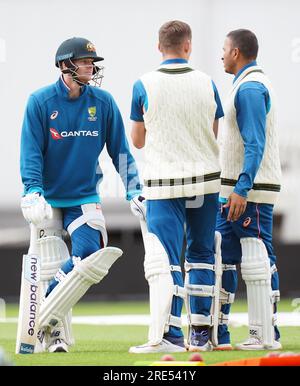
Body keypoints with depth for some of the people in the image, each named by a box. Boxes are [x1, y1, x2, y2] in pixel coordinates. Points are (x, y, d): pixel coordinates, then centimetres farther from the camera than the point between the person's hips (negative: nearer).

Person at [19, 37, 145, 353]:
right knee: (50, 269, -3)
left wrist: (134, 192, -3)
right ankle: (55, 335, 14)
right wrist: (33, 191, -24)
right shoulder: (40, 101, -7)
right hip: (47, 197, -2)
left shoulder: (103, 102, 0)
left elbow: (120, 150, 4)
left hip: (85, 197, 2)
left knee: (91, 255, -18)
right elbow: (31, 151, -11)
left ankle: (45, 314, 0)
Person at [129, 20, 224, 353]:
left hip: (163, 184, -3)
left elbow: (138, 140, 5)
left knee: (165, 260, -7)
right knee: (201, 254, 16)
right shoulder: (206, 83, 1)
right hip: (205, 179, 3)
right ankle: (200, 334, 18)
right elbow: (213, 136, 11)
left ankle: (168, 335, -20)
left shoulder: (144, 86, -6)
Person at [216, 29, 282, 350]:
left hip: (251, 192, -11)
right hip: (234, 191, 11)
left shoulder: (250, 88, -14)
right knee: (223, 256, 11)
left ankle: (266, 335, -6)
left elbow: (255, 144, -22)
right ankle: (217, 332, 14)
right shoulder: (248, 86, 19)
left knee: (258, 262, -8)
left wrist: (242, 189, -28)